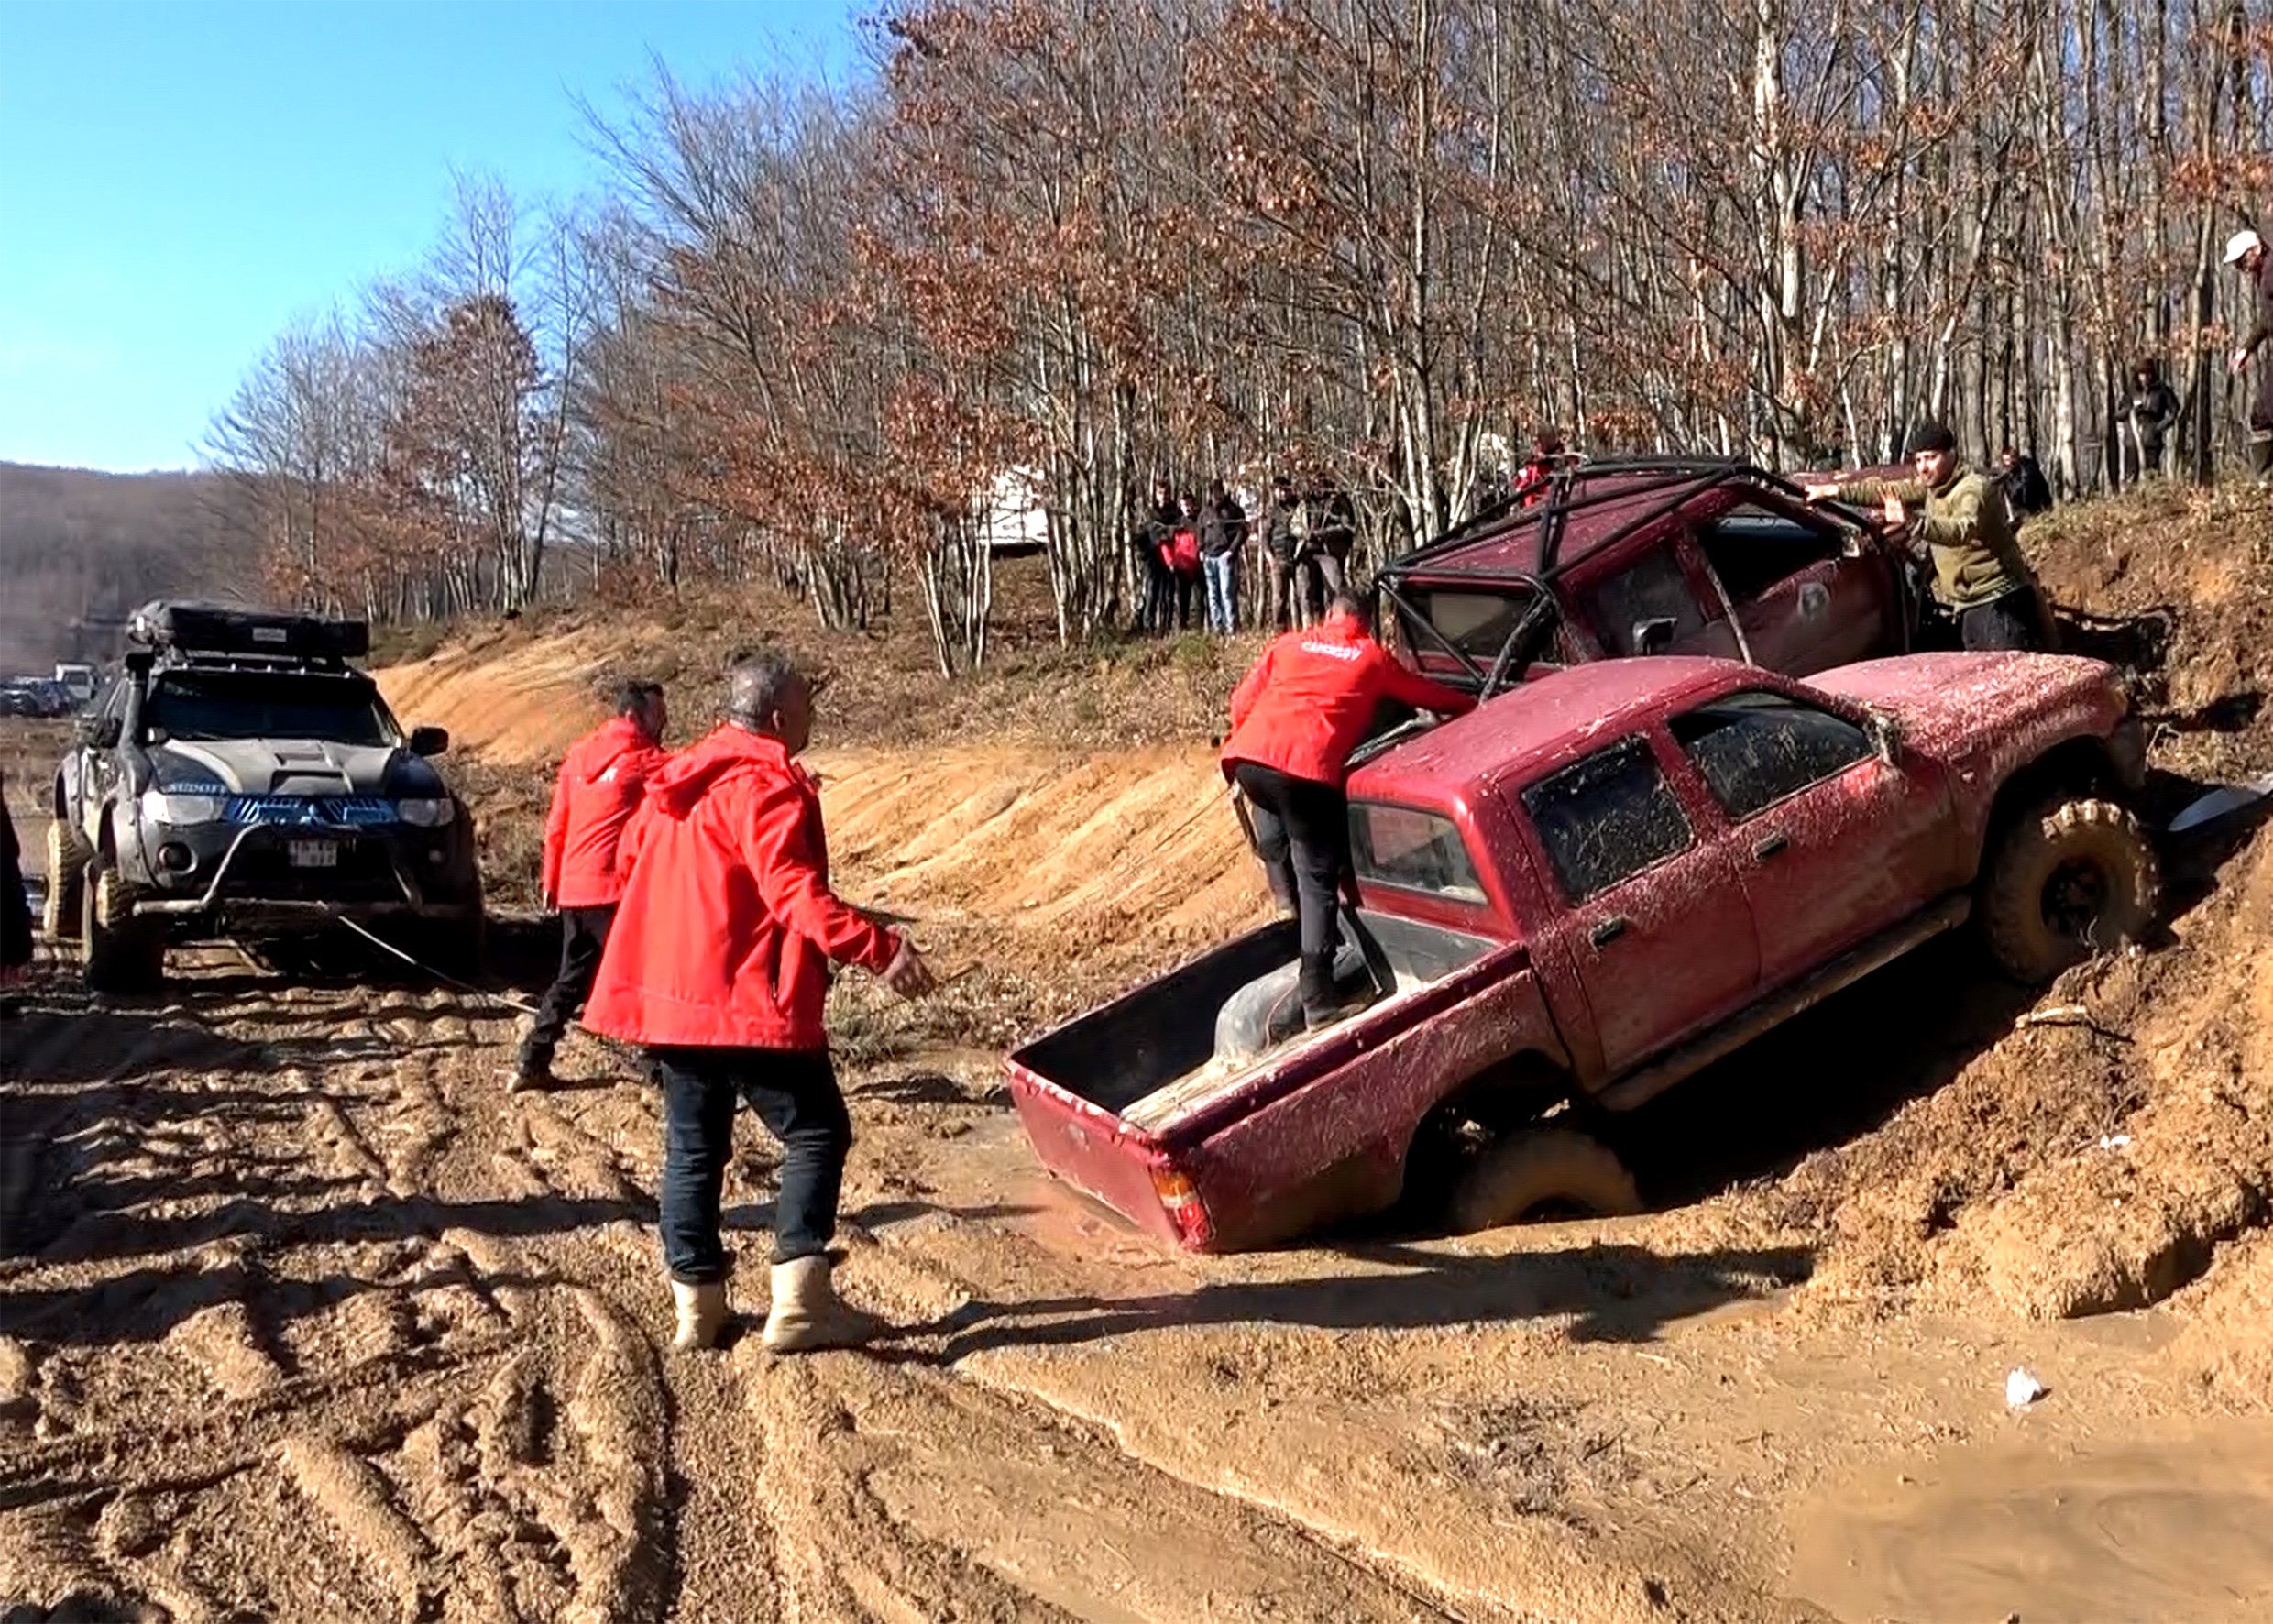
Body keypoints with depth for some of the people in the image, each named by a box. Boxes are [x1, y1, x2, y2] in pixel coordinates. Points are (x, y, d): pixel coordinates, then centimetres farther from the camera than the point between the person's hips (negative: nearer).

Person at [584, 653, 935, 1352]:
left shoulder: (678, 779, 13)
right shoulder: (768, 788, -14)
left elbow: (637, 851, 24)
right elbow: (796, 894, -25)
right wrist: (879, 947, -32)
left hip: (667, 996, 9)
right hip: (749, 1002, -9)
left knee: (693, 1146, 14)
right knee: (817, 1135, 0)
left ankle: (696, 1303, 18)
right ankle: (798, 1303, -5)